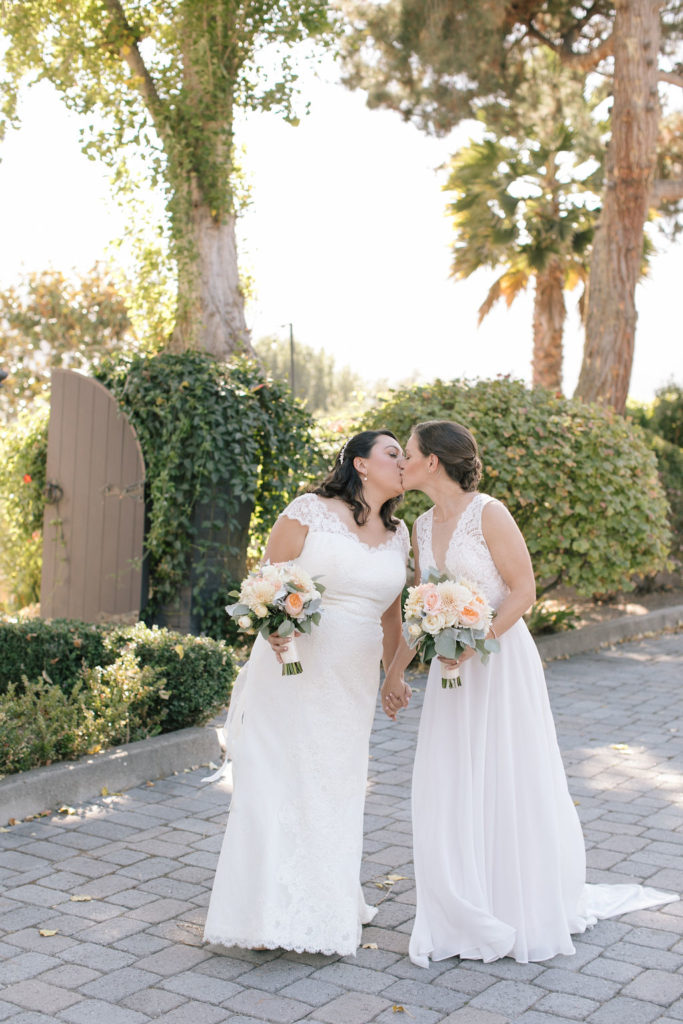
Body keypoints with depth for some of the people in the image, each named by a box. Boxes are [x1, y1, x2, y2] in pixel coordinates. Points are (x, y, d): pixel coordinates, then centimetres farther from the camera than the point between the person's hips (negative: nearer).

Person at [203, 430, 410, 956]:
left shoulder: (398, 535, 10)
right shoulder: (309, 511, -6)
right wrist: (273, 626, -24)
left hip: (352, 681, 5)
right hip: (291, 671, -5)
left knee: (336, 789, 12)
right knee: (279, 782, -2)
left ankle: (329, 905, 27)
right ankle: (271, 914, 9)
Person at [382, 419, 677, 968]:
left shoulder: (488, 513, -13)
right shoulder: (423, 526, 8)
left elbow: (523, 590, -14)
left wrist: (472, 643, -22)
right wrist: (395, 670, 15)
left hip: (501, 661, -6)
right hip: (452, 669, 7)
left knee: (509, 786, 3)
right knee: (451, 792, 7)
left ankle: (530, 914, 22)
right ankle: (472, 917, 22)